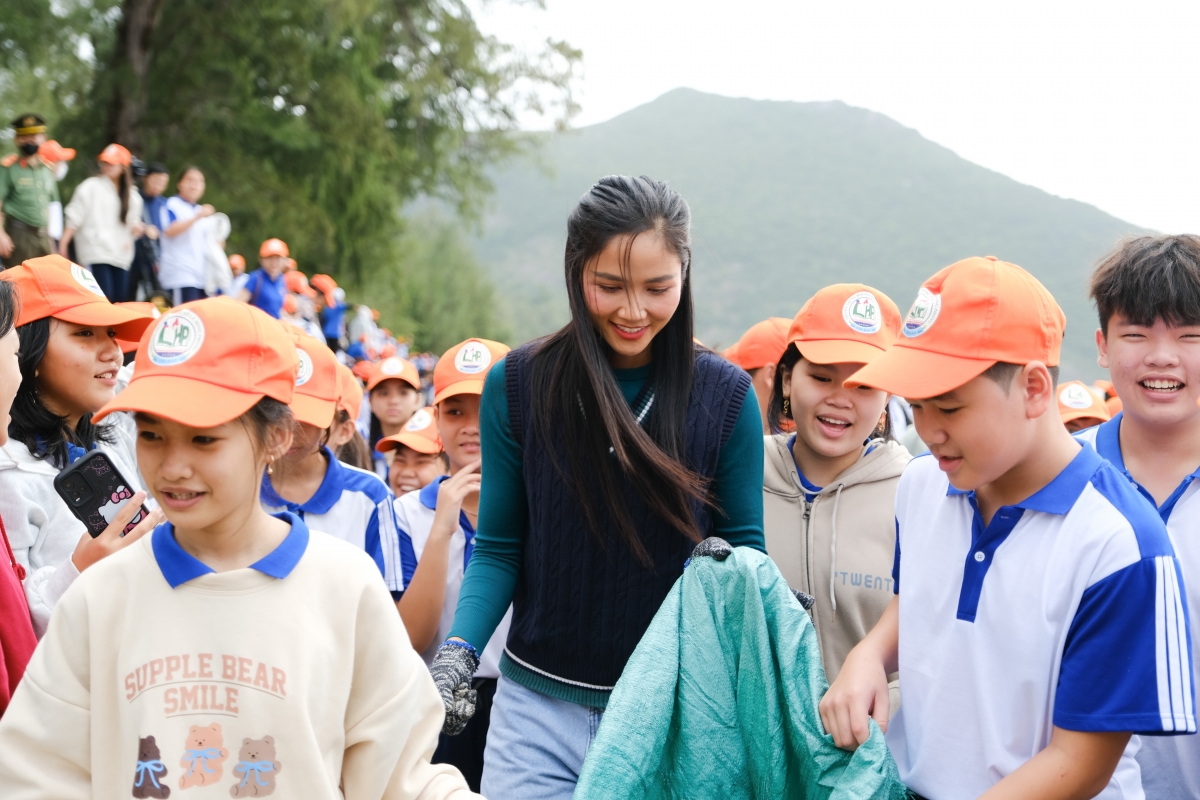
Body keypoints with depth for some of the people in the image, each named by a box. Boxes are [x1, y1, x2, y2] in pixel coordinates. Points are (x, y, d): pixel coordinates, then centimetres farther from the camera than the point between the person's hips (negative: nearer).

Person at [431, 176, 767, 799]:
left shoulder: (724, 394, -5)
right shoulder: (518, 384, -5)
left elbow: (744, 548, 2)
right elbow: (498, 549, 1)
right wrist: (459, 652, -14)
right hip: (538, 709, 0)